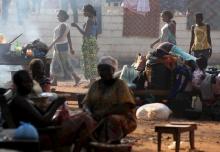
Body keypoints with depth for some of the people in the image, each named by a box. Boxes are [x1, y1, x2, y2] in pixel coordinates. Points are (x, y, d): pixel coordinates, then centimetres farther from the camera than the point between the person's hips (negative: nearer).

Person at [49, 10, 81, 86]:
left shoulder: (63, 25, -17)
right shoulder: (65, 25, 12)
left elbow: (60, 36, -27)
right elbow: (69, 38, 14)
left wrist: (52, 44, -31)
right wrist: (71, 48, 16)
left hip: (61, 46, -10)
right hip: (58, 47, 10)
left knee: (66, 64, -6)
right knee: (56, 64, 10)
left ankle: (76, 77, -2)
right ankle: (54, 81, 13)